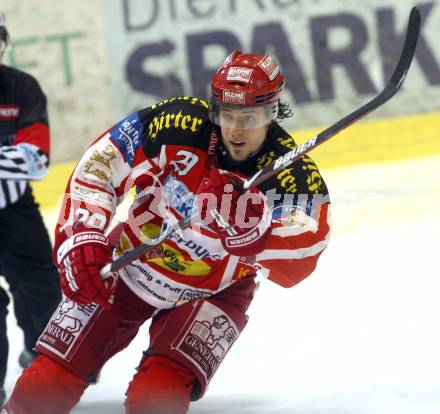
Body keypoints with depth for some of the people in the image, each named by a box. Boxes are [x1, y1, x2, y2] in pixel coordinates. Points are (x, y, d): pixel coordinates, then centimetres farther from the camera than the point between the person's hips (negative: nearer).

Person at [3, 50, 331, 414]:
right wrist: (80, 236, -26)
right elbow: (96, 169, -14)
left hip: (215, 291, -1)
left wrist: (255, 235, -54)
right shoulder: (178, 123, -22)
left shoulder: (294, 174, -23)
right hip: (131, 263, 1)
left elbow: (296, 265, -35)